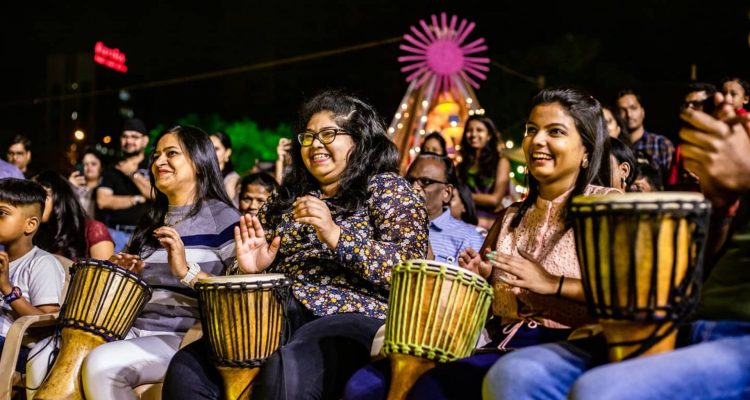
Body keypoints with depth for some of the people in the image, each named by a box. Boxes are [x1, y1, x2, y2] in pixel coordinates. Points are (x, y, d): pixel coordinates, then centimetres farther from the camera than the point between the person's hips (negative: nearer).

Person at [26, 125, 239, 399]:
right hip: (135, 331, 7)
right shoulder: (152, 220, 20)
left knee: (101, 364, -31)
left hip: (186, 339, -7)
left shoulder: (221, 217, -3)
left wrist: (187, 272, -24)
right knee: (43, 357, -12)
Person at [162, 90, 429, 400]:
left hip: (354, 320, -5)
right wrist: (252, 268, 1)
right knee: (187, 369, -22)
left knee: (286, 370, -39)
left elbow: (412, 270, -8)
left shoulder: (384, 187, 7)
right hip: (280, 320, 5)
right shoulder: (286, 198, 23)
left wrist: (337, 235, -18)